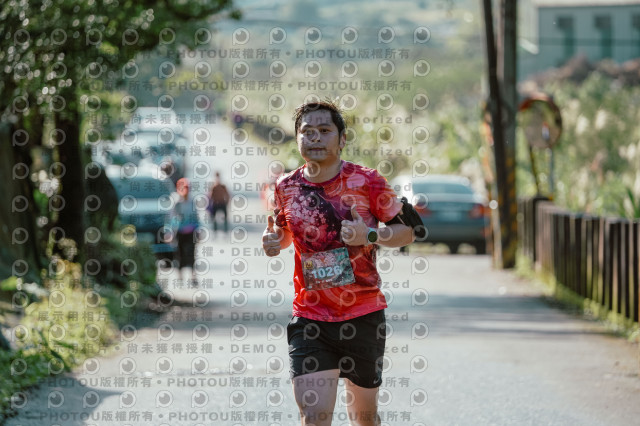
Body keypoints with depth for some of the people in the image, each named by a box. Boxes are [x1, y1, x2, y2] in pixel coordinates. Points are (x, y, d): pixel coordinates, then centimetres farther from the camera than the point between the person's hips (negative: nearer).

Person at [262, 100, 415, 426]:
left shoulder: (366, 182, -6)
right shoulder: (287, 187, 2)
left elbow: (407, 231, 0)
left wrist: (369, 235, -20)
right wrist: (274, 241, -3)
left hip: (364, 315, 0)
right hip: (309, 318, 0)